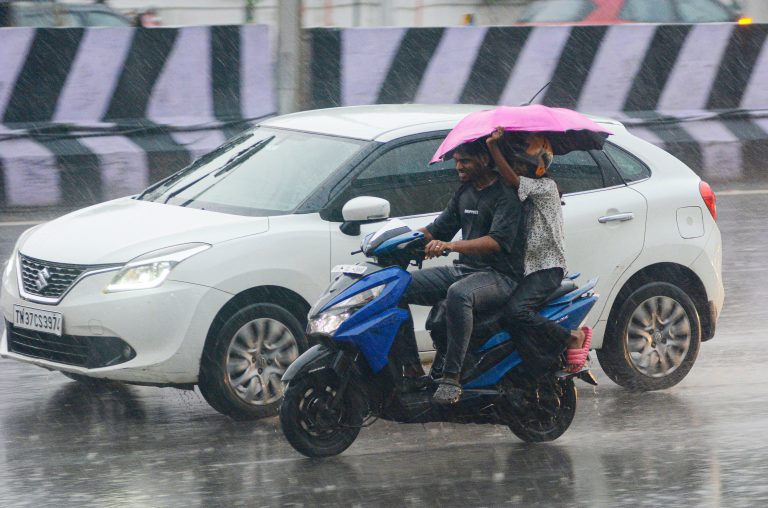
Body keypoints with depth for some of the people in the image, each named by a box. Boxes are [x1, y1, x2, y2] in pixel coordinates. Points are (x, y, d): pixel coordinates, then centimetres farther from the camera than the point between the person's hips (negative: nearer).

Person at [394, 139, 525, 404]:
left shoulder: (506, 195, -10)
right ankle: (411, 367, -11)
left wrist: (450, 245, -36)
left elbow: (498, 240, -24)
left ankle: (451, 377, -38)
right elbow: (439, 228, 23)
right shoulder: (464, 192, 17)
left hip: (499, 275, -9)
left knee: (458, 295, -41)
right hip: (463, 270, 9)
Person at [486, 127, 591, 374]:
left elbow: (511, 179, -19)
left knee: (517, 310, -29)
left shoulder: (546, 186, -7)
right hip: (528, 267, 9)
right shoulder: (525, 190, 20)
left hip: (547, 267, -9)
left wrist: (493, 146, -23)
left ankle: (573, 338, -15)